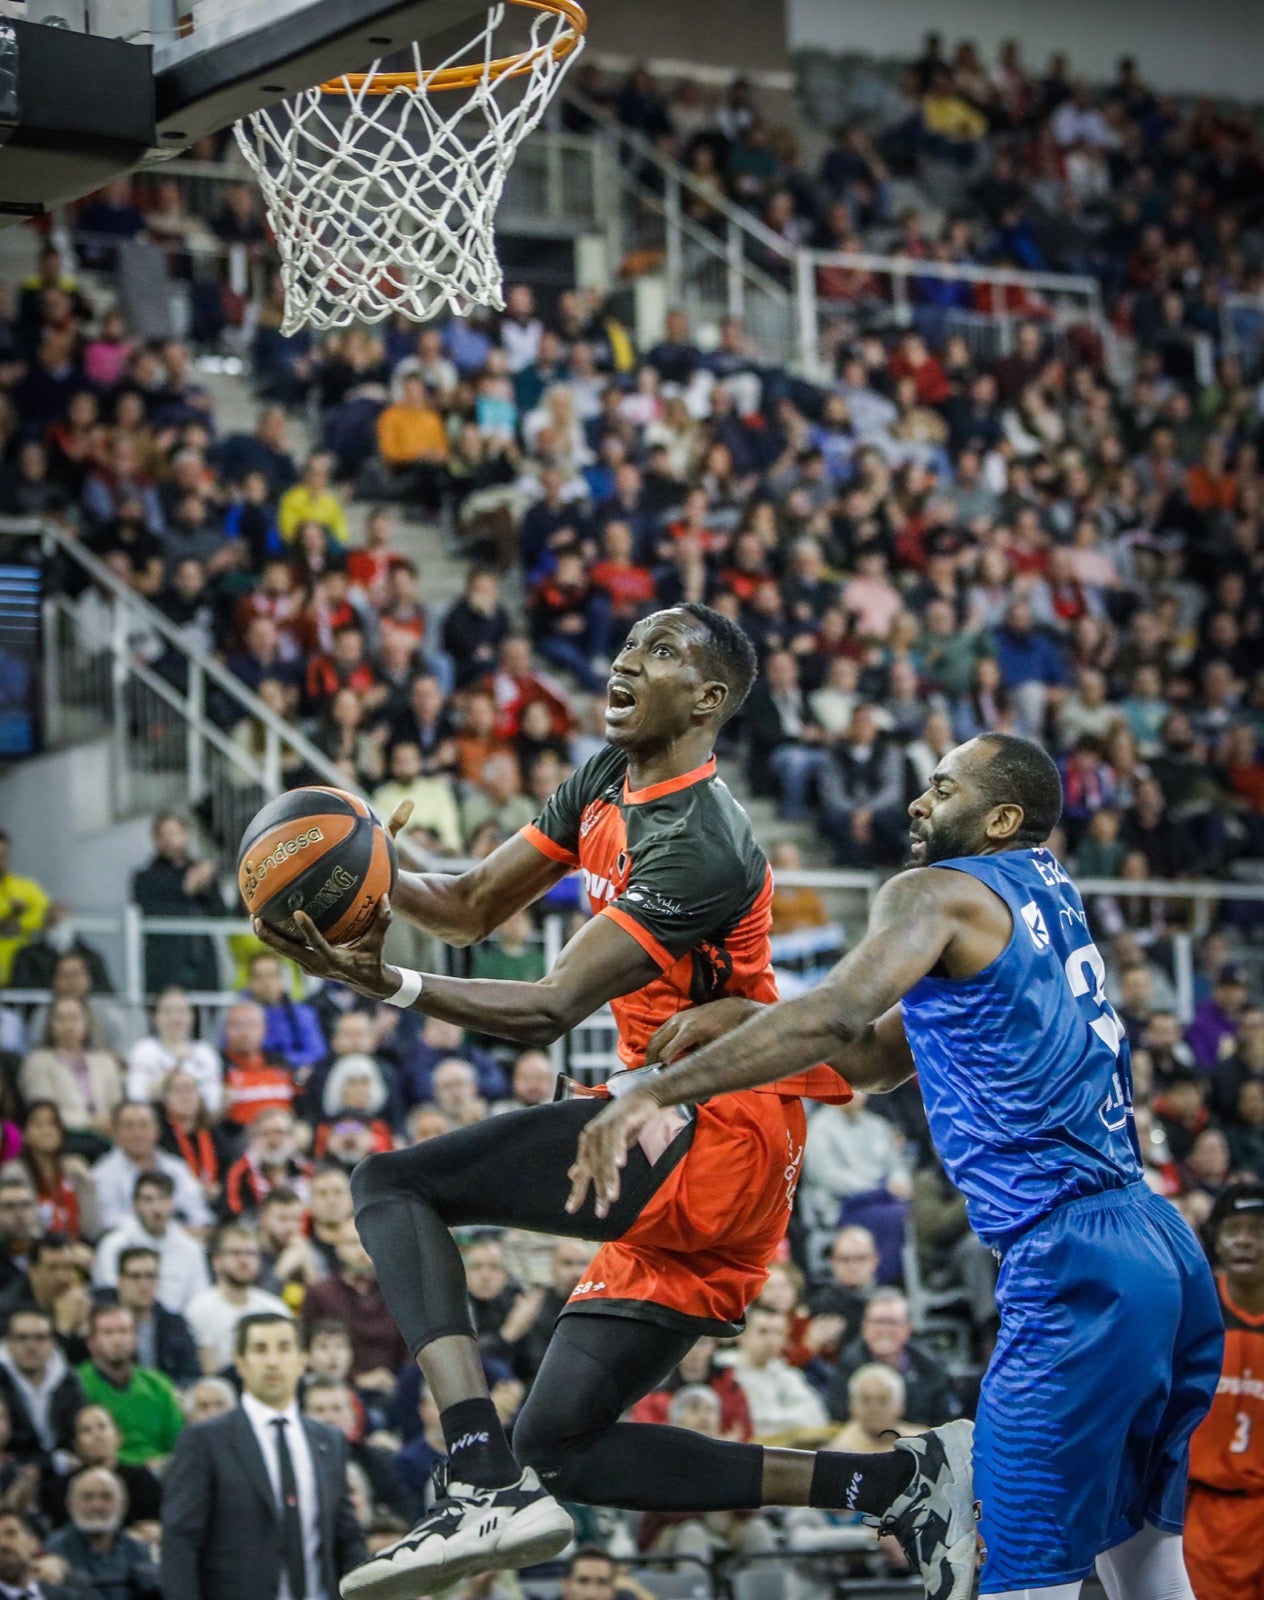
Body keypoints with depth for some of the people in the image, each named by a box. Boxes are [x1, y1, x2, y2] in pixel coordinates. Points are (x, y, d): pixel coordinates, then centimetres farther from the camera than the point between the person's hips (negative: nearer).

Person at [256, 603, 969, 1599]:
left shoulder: (699, 842, -18)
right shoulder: (609, 783, 11)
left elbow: (549, 1013, -24)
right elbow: (476, 907, 16)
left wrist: (388, 985, -35)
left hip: (711, 1140, -10)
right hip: (716, 1181, 10)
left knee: (394, 1184, -15)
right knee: (566, 1445, 12)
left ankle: (487, 1490, -29)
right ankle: (903, 1483, 13)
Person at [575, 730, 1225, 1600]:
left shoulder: (938, 893, -5)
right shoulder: (1051, 892, 21)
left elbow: (841, 1016, -25)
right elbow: (883, 1054, 27)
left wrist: (659, 1089, -31)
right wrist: (740, 1022, 14)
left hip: (1070, 1266, -9)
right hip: (1165, 1245, 9)